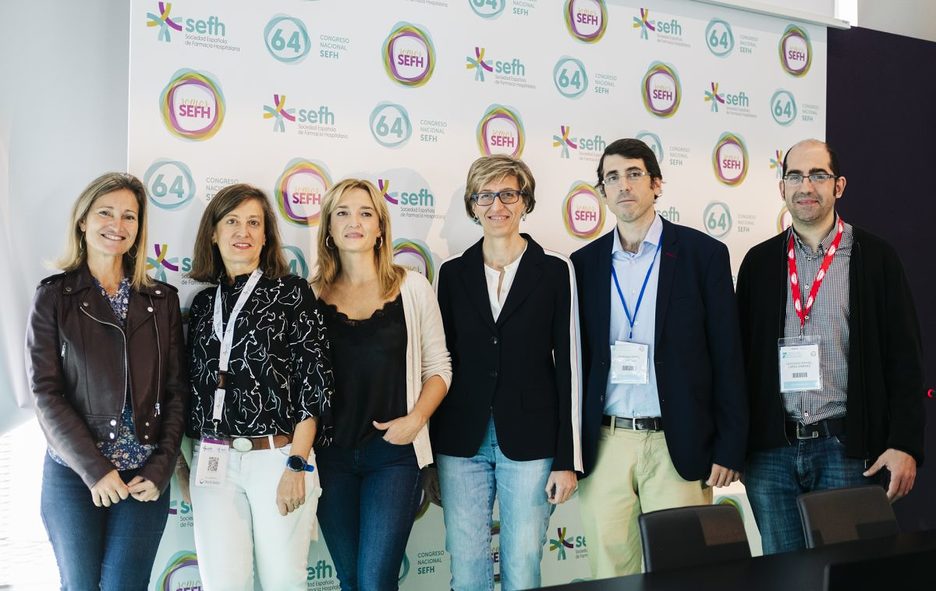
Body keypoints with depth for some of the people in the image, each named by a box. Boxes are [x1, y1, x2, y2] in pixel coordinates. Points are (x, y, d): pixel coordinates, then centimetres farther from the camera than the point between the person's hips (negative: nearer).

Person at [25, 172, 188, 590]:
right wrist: (96, 469, -13)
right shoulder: (54, 296, 0)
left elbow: (176, 391, 5)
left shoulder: (162, 300, 6)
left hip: (145, 475, 1)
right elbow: (45, 392, -6)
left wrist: (160, 470, -6)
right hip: (74, 473, -1)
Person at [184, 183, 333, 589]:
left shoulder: (292, 293, -1)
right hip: (213, 462, 3)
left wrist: (297, 465, -11)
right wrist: (187, 463, 11)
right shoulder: (203, 303, 12)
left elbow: (315, 383, -5)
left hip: (279, 457, -3)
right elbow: (195, 388, 15)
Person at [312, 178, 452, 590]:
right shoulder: (312, 294, 3)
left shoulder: (412, 287, 0)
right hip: (330, 455, 2)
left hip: (393, 453, -2)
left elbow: (438, 367, 4)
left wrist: (415, 419, -11)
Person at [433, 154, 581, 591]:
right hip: (461, 444, 2)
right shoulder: (453, 273, 7)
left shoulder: (555, 272, 1)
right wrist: (428, 456, 8)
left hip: (530, 444, -2)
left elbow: (568, 366, 0)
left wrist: (567, 459, -4)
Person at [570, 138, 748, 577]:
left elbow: (727, 357, 0)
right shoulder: (584, 262, 8)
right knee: (609, 572, 7)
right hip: (603, 444, 2)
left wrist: (730, 448, -4)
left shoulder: (703, 253, 0)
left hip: (678, 446, -2)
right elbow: (576, 358, 10)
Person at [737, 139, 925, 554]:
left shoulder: (875, 257, 2)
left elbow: (904, 358, -1)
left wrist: (905, 444, -8)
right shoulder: (759, 262, 8)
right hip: (770, 451, 2)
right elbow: (741, 354, 9)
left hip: (845, 447, -2)